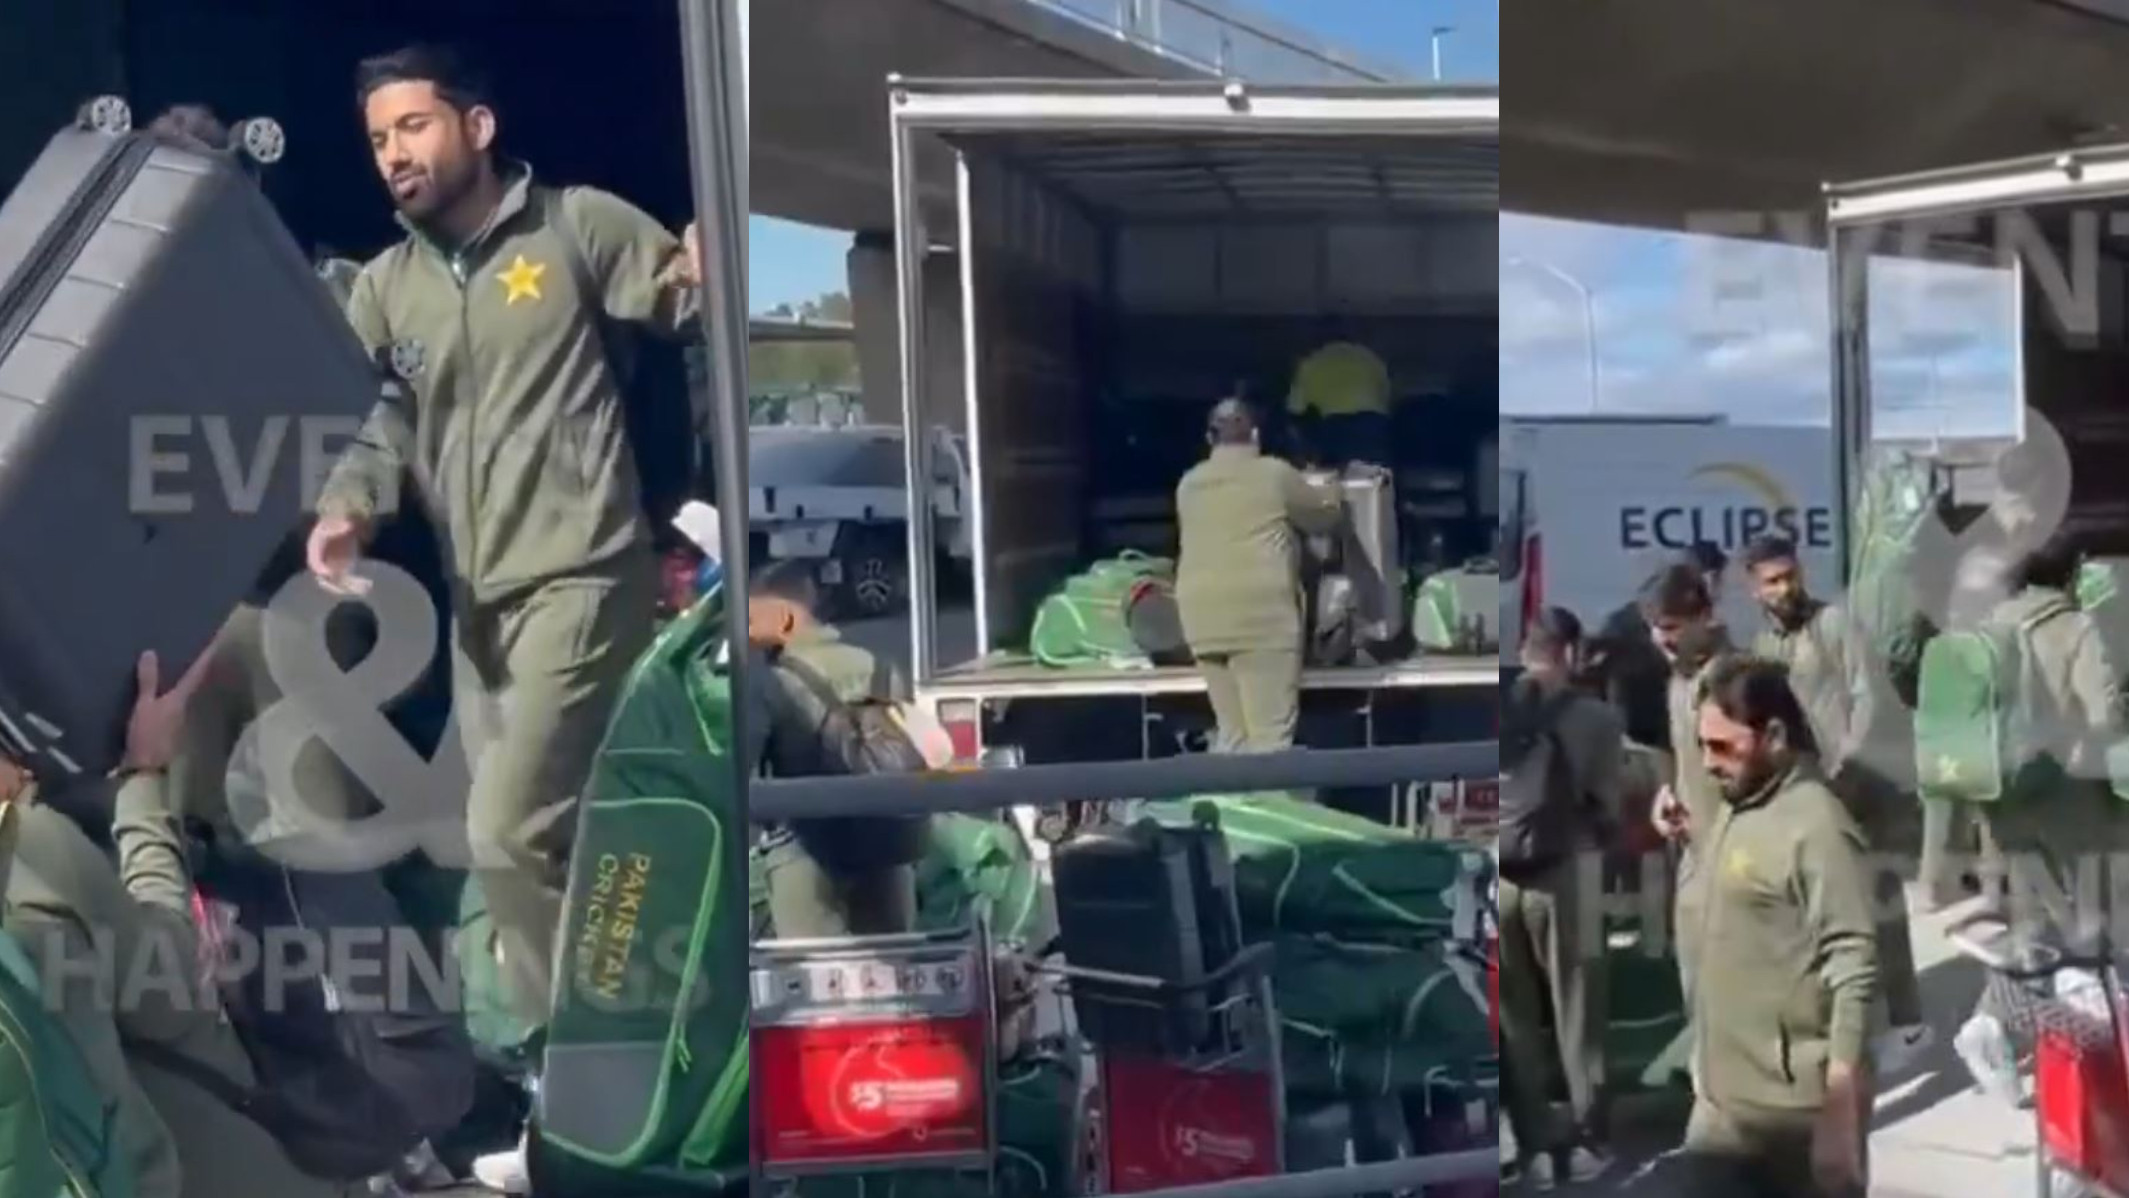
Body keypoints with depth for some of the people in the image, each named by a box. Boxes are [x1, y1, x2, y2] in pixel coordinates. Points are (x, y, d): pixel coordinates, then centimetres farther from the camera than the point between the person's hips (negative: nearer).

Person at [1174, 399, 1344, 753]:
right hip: (1261, 614, -5)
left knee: (1233, 735, 10)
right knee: (1271, 735, -6)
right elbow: (1326, 514, 13)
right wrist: (1330, 491, 36)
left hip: (1204, 619, 5)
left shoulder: (1189, 484, 13)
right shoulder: (1274, 474, 0)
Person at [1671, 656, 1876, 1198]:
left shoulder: (1817, 827, -17)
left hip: (1799, 1115, -8)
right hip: (1723, 1107, 8)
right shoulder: (1730, 812, 10)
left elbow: (1853, 975, -20)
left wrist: (1839, 1120, -22)